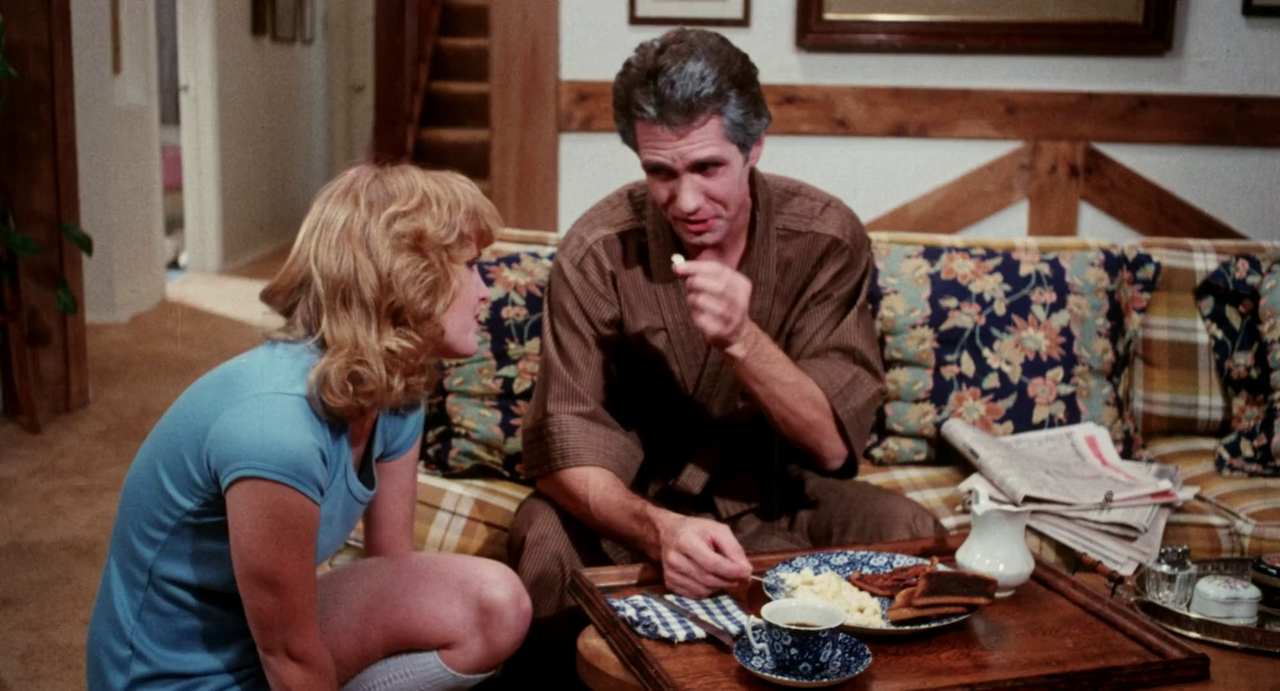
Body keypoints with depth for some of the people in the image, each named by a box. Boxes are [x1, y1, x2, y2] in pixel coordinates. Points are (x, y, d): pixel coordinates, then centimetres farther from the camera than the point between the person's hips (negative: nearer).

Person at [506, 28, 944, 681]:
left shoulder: (826, 238, -13)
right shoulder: (599, 253, -16)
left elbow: (833, 446, -16)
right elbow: (566, 447, -21)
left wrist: (741, 339, -34)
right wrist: (659, 530, -42)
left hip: (776, 496, 2)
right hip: (635, 502, -1)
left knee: (910, 534, -24)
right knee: (546, 542, -32)